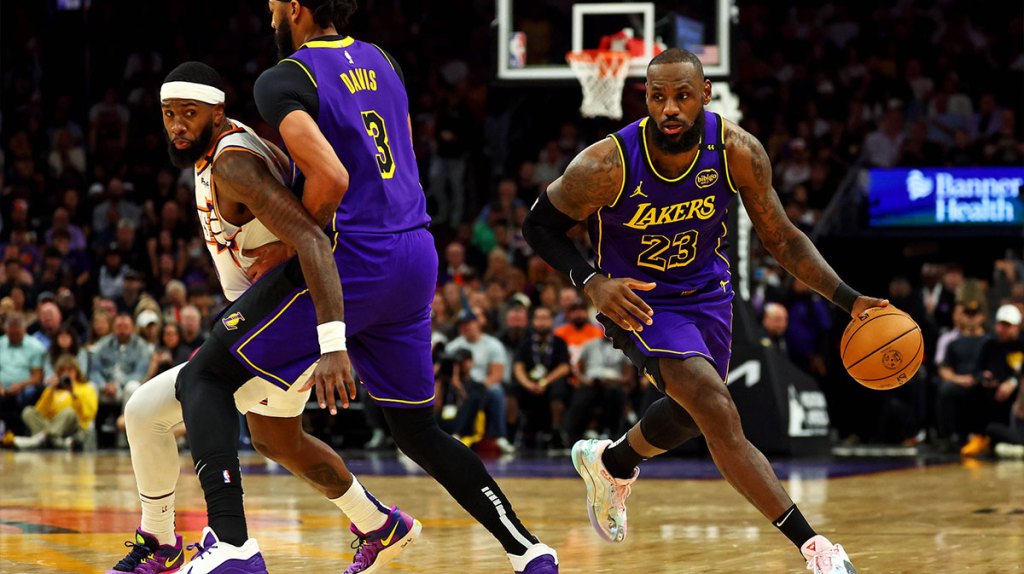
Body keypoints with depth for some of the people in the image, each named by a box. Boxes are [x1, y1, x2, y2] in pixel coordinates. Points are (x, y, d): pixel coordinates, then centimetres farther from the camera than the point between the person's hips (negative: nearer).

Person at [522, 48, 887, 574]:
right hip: (639, 299, -5)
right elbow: (540, 225, -13)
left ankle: (610, 464, 58)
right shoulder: (606, 166, -29)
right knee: (718, 411, -23)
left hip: (707, 290, 5)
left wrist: (847, 299, -20)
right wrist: (592, 282, -30)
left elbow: (781, 238, -10)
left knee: (694, 410, 25)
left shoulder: (739, 152, -22)